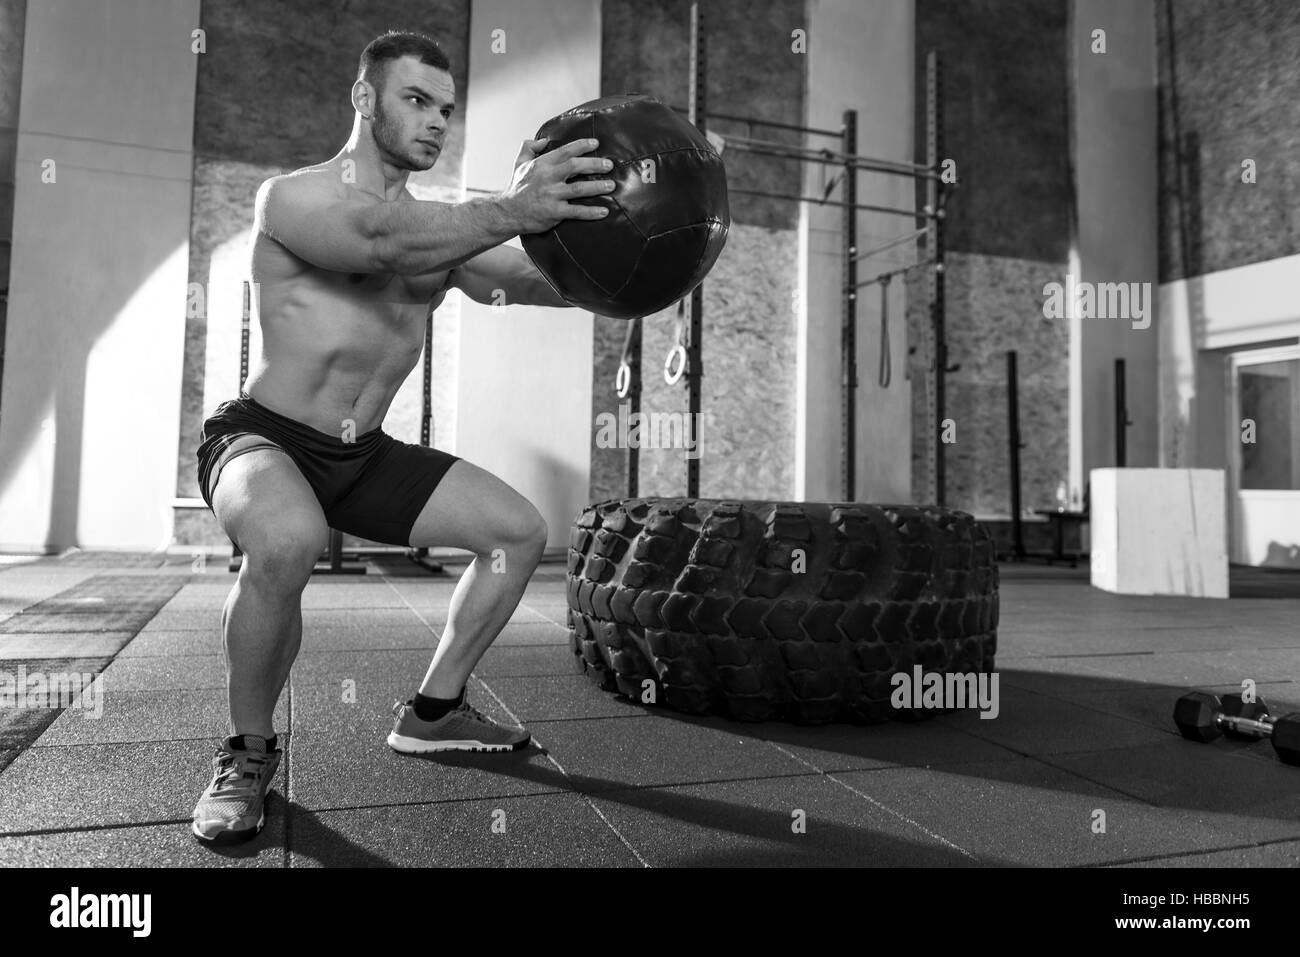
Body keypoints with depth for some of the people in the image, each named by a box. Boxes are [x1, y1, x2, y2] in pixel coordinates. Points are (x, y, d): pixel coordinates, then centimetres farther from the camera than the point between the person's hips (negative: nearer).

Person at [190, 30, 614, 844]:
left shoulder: (438, 226, 7)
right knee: (290, 542, -40)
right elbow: (381, 239, -36)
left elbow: (541, 280, -4)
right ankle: (249, 751, -11)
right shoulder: (293, 197, -13)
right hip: (263, 440, -6)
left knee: (520, 529, 1)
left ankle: (433, 712, 15)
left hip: (363, 454, 7)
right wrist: (509, 211, -50)